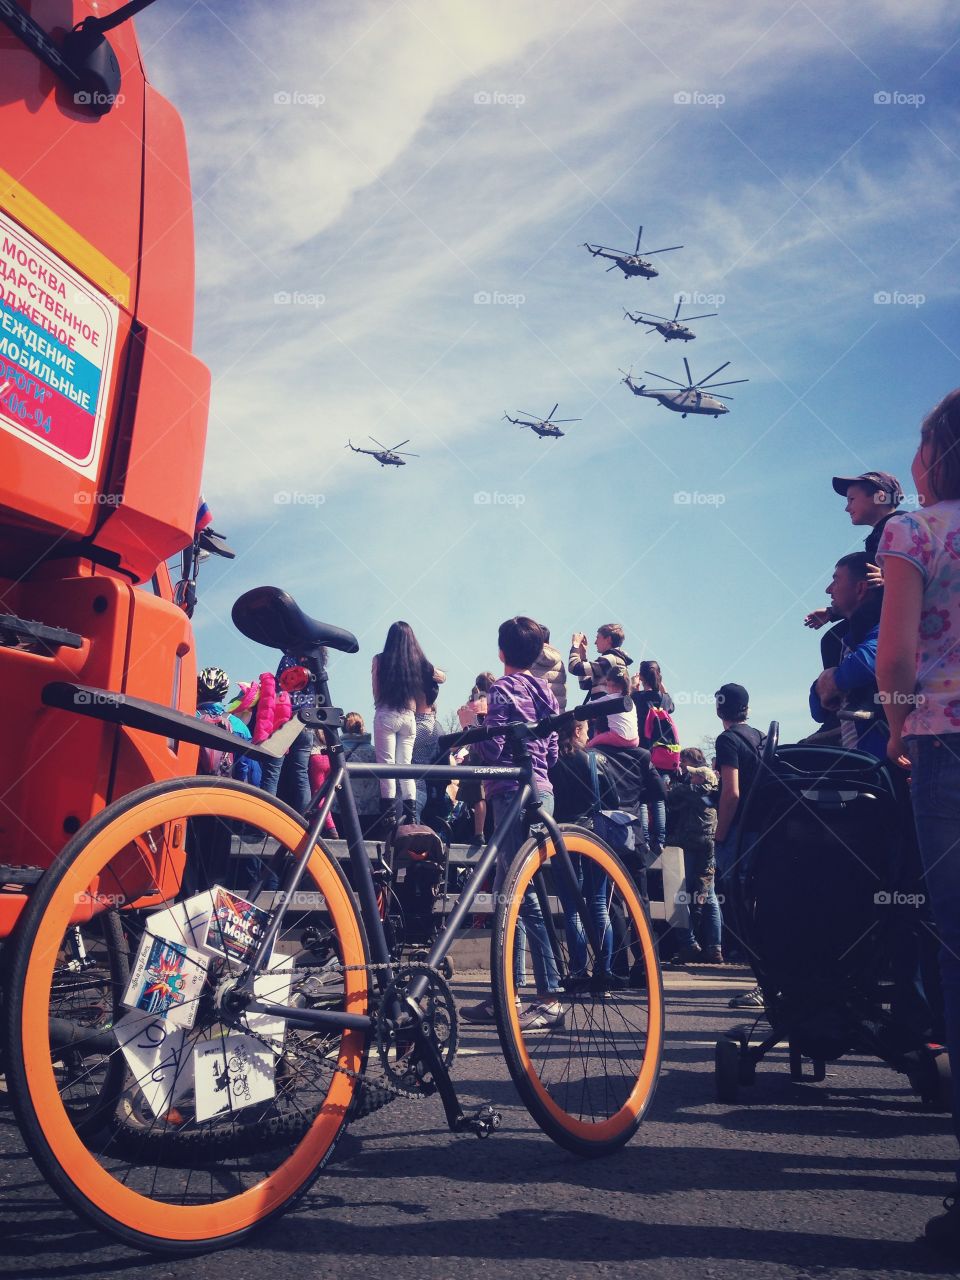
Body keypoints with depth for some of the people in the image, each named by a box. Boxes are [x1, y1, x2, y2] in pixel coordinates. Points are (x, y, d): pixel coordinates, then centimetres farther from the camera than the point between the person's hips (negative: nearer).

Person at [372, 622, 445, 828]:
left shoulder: (380, 660, -5)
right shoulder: (418, 662, 2)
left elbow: (376, 693, 3)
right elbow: (442, 677, 17)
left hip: (386, 716, -3)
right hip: (408, 717, 3)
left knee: (386, 764, -1)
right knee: (406, 765, 9)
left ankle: (389, 816, -5)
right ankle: (411, 816, 7)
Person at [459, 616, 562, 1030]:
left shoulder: (504, 688, -6)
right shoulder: (545, 692, 17)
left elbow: (492, 750, -14)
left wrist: (468, 724, 3)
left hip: (514, 793, -9)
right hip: (542, 791, 9)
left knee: (524, 896, -9)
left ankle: (550, 999, -9)